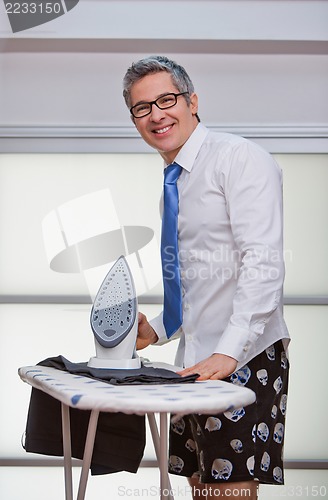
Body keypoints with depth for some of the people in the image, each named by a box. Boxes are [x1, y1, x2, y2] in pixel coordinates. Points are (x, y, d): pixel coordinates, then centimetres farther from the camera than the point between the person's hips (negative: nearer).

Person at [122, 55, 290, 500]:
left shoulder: (240, 158, -10)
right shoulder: (175, 183, 17)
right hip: (196, 362, 9)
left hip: (243, 359, -9)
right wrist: (158, 330, 11)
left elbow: (263, 262, -20)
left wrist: (229, 352, -27)